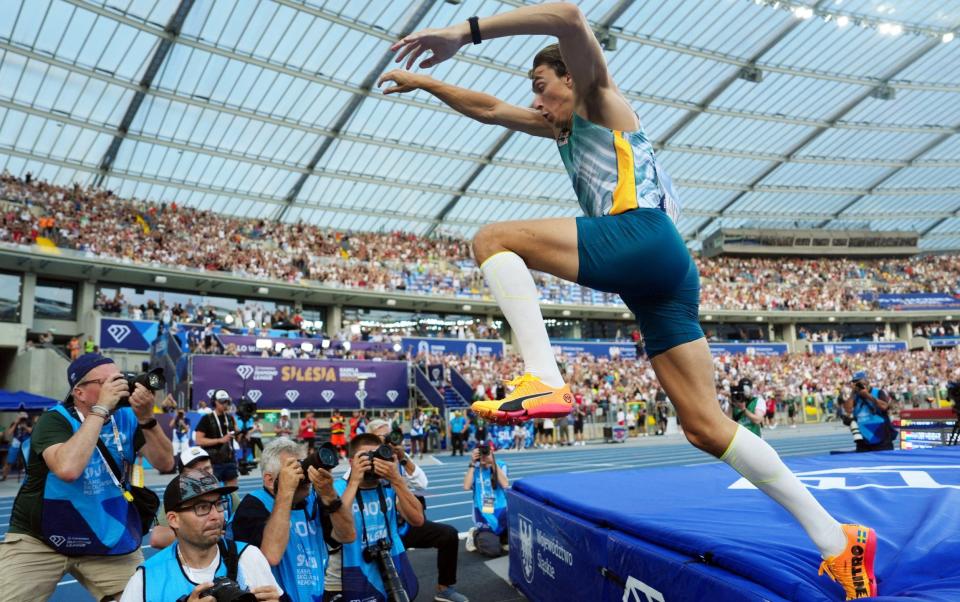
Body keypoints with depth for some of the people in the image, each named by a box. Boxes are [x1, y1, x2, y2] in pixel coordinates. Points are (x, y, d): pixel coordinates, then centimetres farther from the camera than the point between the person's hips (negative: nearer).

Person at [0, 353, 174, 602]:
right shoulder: (55, 420, -17)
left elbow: (165, 463, -12)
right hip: (39, 540, -3)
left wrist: (146, 418, -26)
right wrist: (101, 409, -32)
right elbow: (68, 469, -37)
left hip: (105, 539, 4)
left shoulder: (127, 418, -4)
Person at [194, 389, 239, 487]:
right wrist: (220, 440, -18)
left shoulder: (230, 418, 10)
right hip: (213, 462, -5)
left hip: (230, 460, 5)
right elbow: (199, 440, -12)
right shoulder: (207, 419, -4)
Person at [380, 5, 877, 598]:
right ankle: (836, 539, 12)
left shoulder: (600, 98, 12)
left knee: (493, 239, -11)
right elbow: (488, 109, 39)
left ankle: (545, 380, -29)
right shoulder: (563, 125, 34)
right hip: (662, 279, 9)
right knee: (707, 426, 6)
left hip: (642, 238, -9)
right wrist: (422, 82, 39)